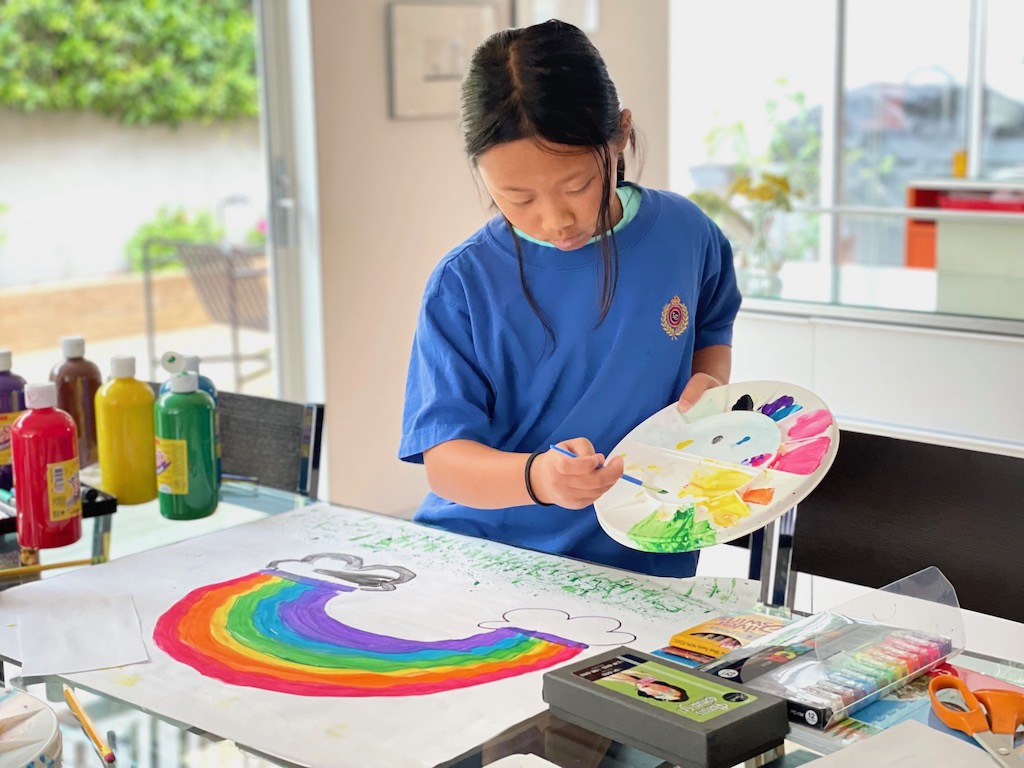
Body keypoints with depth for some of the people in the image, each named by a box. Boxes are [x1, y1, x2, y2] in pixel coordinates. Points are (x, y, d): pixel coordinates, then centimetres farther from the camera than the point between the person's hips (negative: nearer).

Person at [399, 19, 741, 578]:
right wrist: (535, 477, -32)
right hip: (481, 551, -1)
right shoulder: (463, 285, -9)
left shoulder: (684, 234, 0)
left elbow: (711, 332, 22)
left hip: (636, 560, 2)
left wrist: (708, 381, -1)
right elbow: (442, 461, -12)